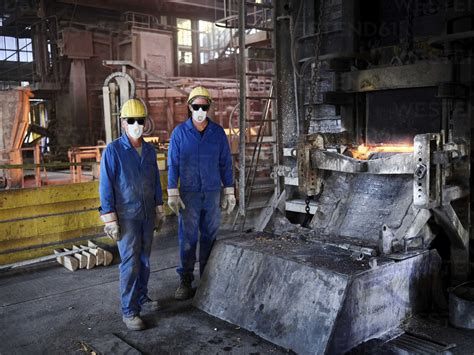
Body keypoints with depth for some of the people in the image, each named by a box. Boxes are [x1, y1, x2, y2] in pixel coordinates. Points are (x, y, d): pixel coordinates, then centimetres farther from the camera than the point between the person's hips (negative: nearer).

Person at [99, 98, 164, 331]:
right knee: (130, 263, -5)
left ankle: (141, 297, 29)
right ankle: (129, 311, 4)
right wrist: (110, 219, -12)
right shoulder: (113, 150, -9)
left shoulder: (149, 150, 7)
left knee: (144, 259, 14)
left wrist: (159, 209, 14)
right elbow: (105, 186, -9)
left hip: (147, 215, 5)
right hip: (126, 217, -5)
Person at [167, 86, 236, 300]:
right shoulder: (180, 132, -1)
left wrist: (229, 192, 5)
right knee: (187, 238, 1)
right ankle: (185, 281, 11)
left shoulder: (218, 132, 4)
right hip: (189, 194, -2)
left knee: (210, 236, 9)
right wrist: (172, 194, -6)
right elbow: (173, 164, 0)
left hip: (212, 193, 2)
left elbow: (225, 163, 7)